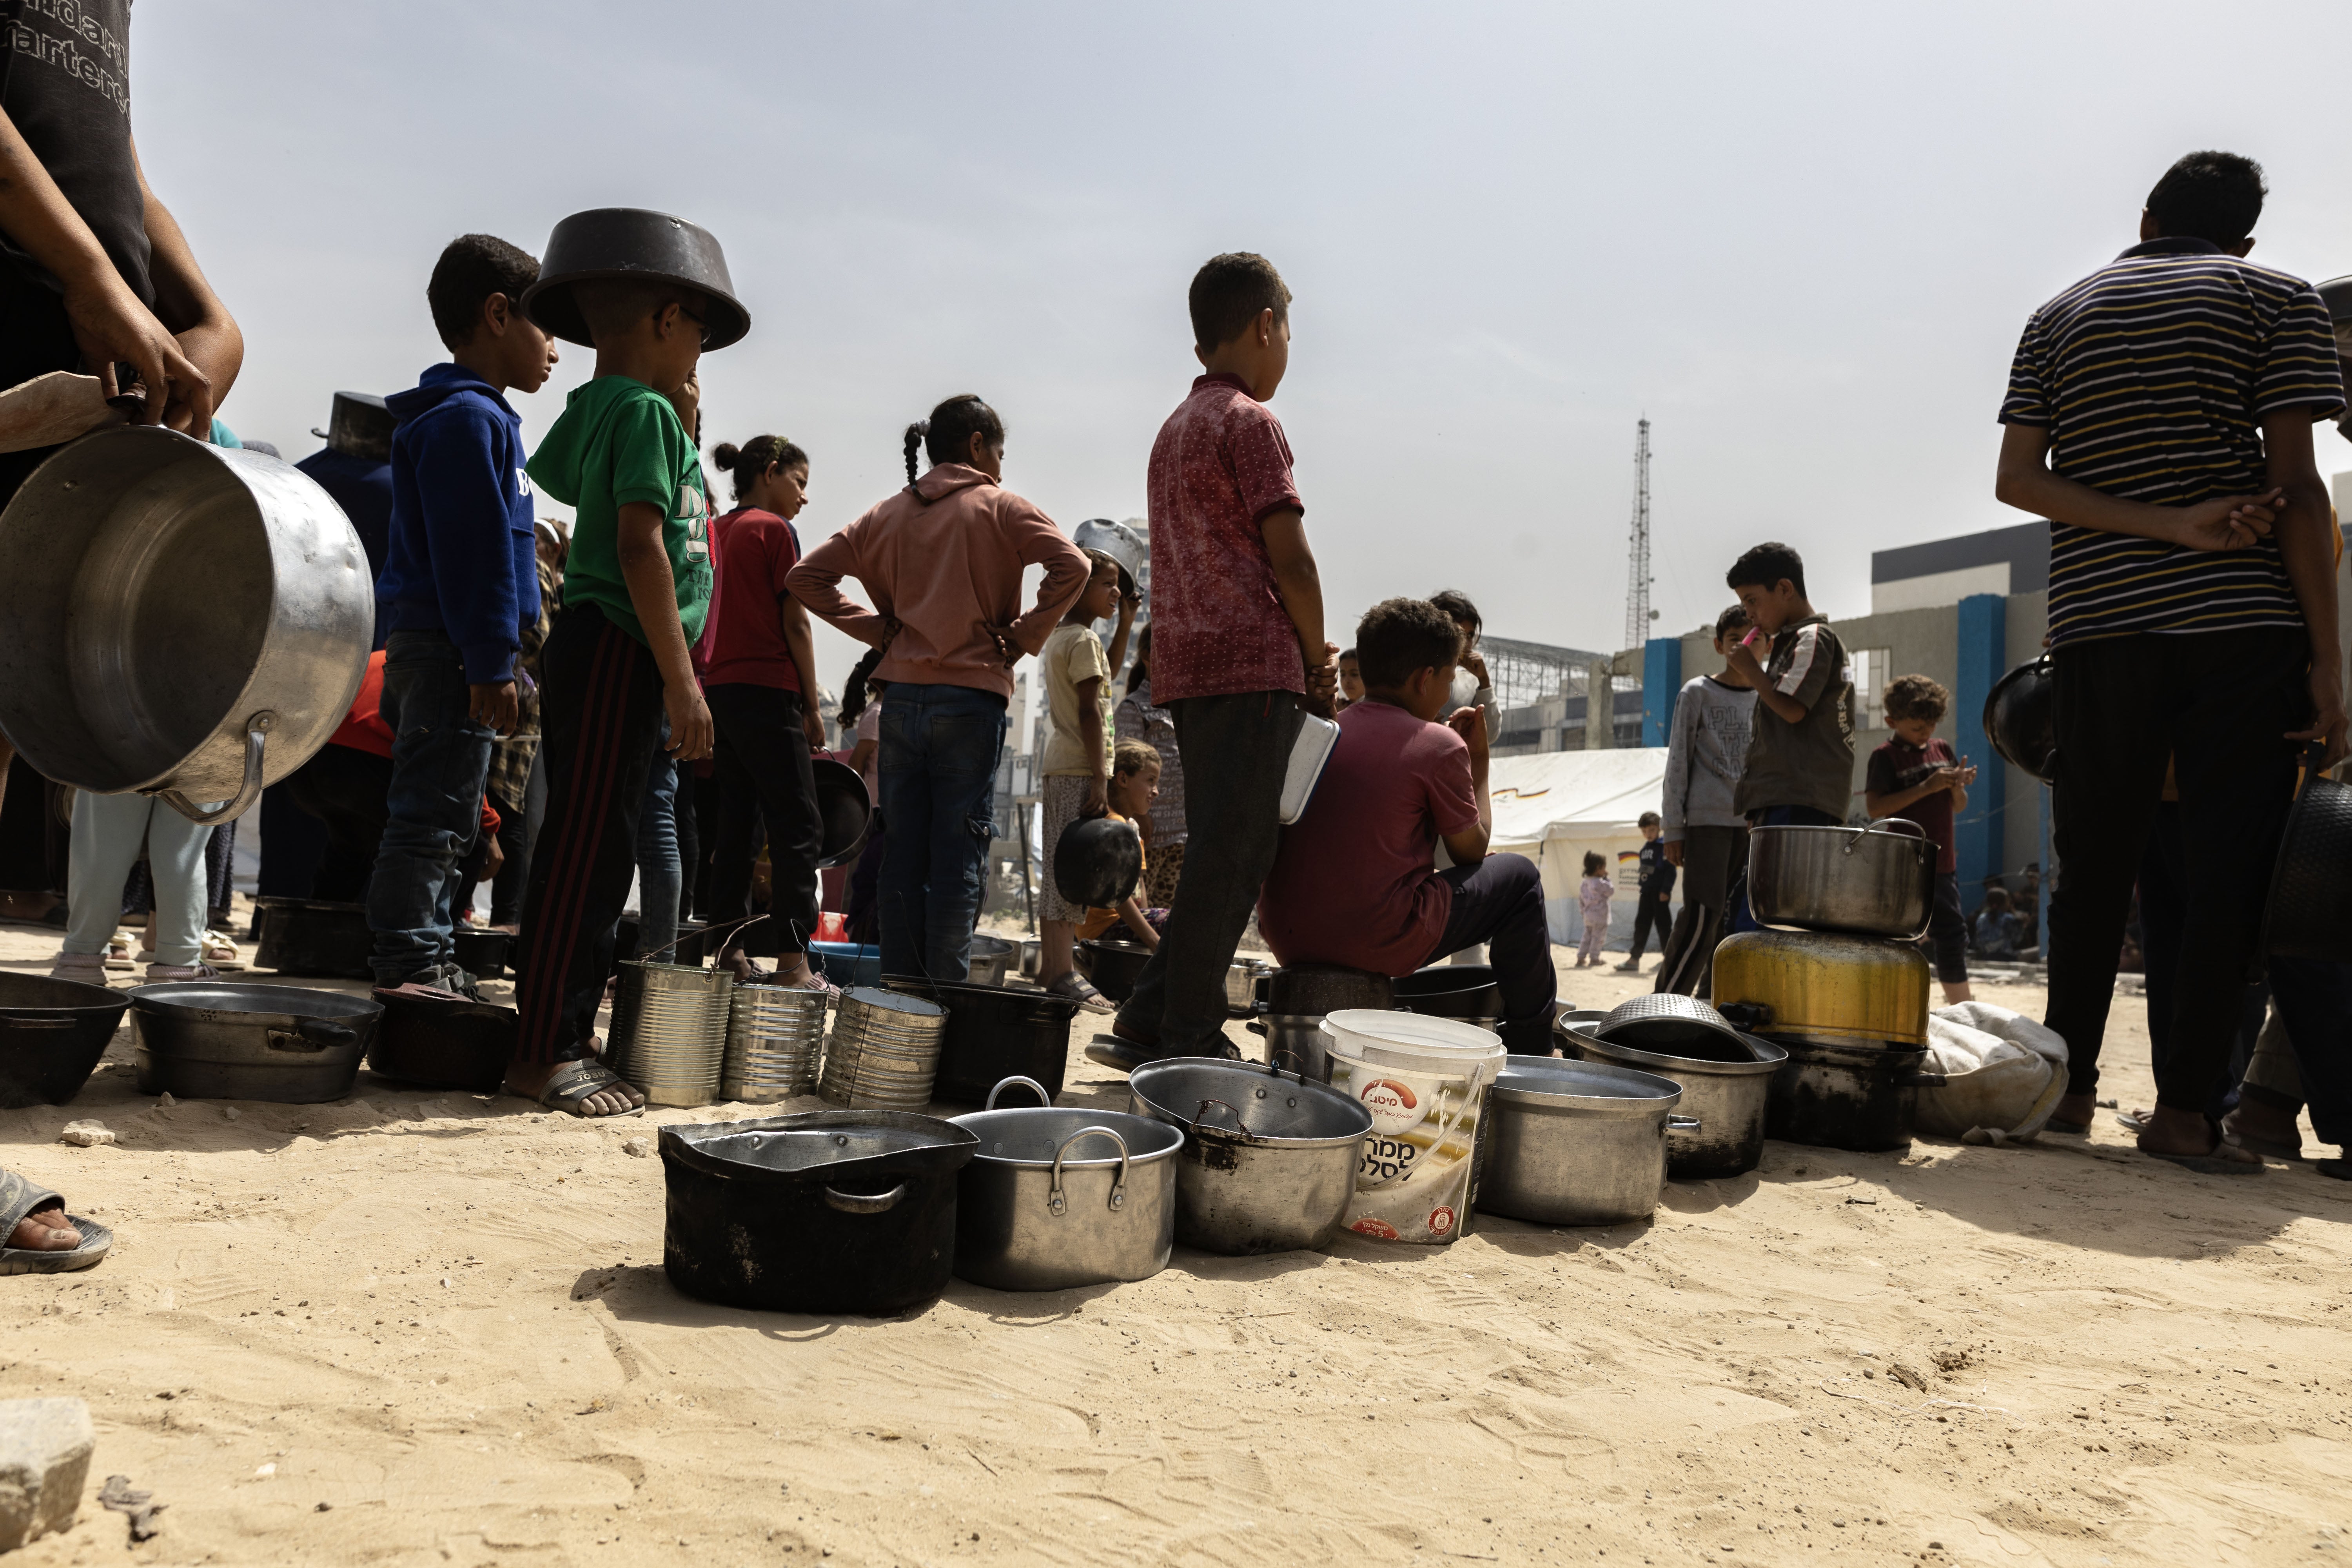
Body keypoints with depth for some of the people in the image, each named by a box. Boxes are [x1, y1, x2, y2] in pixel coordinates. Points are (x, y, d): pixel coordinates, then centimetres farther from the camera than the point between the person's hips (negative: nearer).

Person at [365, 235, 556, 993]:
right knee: (432, 819, -8)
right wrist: (491, 664, -21)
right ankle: (409, 967, -5)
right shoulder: (466, 418, -12)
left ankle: (426, 961, 22)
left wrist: (495, 659, 23)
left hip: (431, 651, 11)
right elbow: (473, 548, -19)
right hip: (448, 648, -11)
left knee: (437, 821, 14)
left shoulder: (482, 417, 21)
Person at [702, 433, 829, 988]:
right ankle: (792, 960, -12)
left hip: (717, 690, 8)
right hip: (767, 692, -8)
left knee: (736, 822, 10)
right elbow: (794, 624, -8)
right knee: (798, 826, -6)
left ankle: (727, 951, 10)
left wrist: (699, 695, 17)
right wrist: (811, 708, -5)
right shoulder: (774, 529, -5)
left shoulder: (715, 531, 16)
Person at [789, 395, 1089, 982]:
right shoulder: (1000, 508, 0)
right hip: (972, 698, -4)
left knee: (902, 856, 8)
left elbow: (807, 576, 10)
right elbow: (1071, 566, -14)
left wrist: (877, 629, 9)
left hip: (901, 698, 4)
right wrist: (1023, 636, -6)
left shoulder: (888, 514, 13)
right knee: (958, 857, -1)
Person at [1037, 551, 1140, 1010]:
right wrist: (1099, 778, -20)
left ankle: (1050, 963, 17)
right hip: (1080, 769, -10)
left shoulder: (1058, 637, 18)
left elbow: (1105, 675, 33)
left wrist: (1126, 625, 26)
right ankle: (1062, 971, -11)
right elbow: (1090, 711, -17)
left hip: (1061, 766, 10)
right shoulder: (1084, 639, -10)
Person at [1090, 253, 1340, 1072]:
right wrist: (1319, 660, 0)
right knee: (1231, 858, -7)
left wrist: (1302, 653, 14)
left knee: (1218, 855, 13)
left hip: (1185, 665, 9)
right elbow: (1288, 555, -12)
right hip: (1251, 665, -9)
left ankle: (1148, 1026, 14)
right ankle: (1189, 1042, -5)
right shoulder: (1249, 421, -5)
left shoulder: (1175, 427, 22)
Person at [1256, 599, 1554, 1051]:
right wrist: (1479, 763, 15)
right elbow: (1471, 851, 4)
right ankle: (1530, 1052, 20)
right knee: (1518, 877, 12)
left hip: (1287, 938, 7)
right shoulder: (1440, 744, -6)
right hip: (1377, 943, -6)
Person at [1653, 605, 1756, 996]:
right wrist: (1672, 829, -5)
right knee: (1702, 919, -13)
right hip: (1707, 820, -5)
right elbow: (1678, 764, 0)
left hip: (1753, 824, 5)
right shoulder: (1697, 694, 4)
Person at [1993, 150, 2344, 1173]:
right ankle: (2186, 1109, -3)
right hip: (2243, 626, -3)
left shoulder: (2059, 318, 15)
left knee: (2094, 866, 10)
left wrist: (2169, 526, -6)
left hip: (2097, 628, 3)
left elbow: (2018, 481, 0)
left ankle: (2068, 1085, 14)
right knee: (2227, 868, -1)